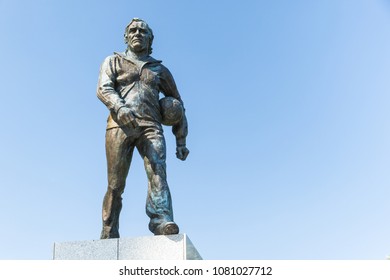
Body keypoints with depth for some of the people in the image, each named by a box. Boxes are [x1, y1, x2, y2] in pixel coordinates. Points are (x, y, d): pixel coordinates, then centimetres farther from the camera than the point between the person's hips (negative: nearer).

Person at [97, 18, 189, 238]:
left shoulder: (160, 69, 25)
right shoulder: (113, 61, 21)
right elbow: (103, 89, 1)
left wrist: (181, 141, 16)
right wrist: (120, 107, -23)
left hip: (151, 127, 1)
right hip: (120, 125, -1)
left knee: (158, 171, -24)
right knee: (116, 185, -3)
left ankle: (162, 220, -40)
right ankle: (108, 235, 5)